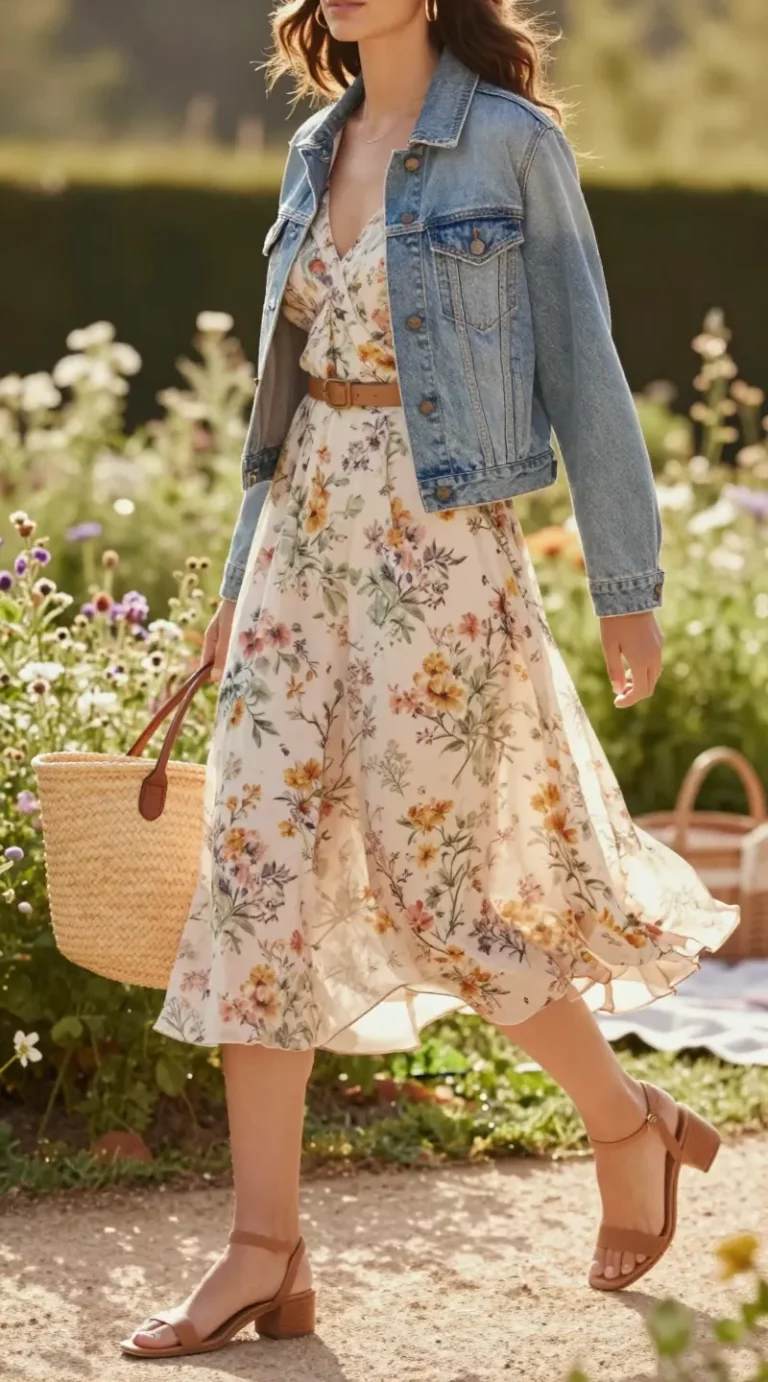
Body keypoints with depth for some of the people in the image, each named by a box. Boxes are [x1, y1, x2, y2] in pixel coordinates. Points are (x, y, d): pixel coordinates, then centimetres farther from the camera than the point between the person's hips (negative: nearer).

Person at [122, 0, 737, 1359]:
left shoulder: (511, 141, -8)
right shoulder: (319, 147, 11)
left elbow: (579, 367, -6)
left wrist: (628, 584, -5)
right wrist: (244, 570, 17)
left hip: (436, 545, -6)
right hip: (306, 536, 6)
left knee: (432, 888, -1)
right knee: (256, 872, -2)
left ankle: (628, 1120, 25)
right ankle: (264, 1254, 2)